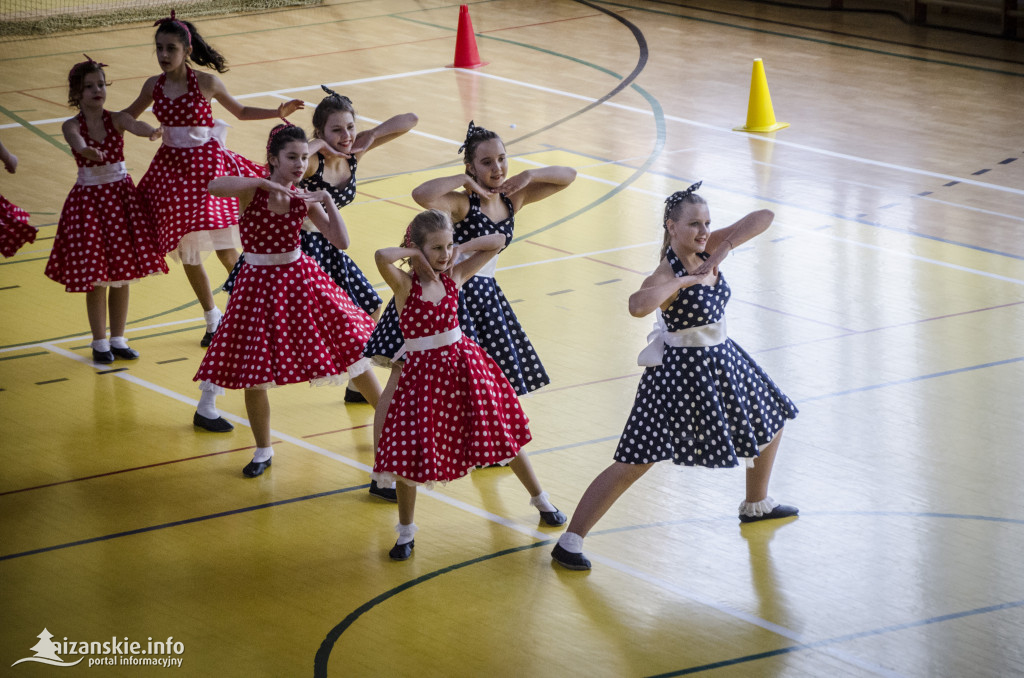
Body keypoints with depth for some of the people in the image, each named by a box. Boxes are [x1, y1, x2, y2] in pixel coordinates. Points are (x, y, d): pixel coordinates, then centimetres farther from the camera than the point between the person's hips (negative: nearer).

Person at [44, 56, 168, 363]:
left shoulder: (117, 119, -2)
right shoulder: (72, 126, -6)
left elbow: (134, 125, -25)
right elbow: (77, 141, -30)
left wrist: (151, 131, -49)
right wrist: (86, 150, -55)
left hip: (122, 195, 2)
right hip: (88, 198, -2)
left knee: (123, 272, 8)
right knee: (95, 276, 1)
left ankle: (118, 339, 21)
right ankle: (99, 342, 15)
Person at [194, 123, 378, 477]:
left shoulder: (304, 200, -2)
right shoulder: (253, 189, -12)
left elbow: (341, 241, -6)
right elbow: (214, 186, -34)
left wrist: (327, 201, -16)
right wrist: (264, 183, -32)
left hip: (300, 279, 3)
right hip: (259, 284, -2)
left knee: (353, 349, 5)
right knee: (253, 374, 2)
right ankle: (263, 450, 22)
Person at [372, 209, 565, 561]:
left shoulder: (454, 276, -1)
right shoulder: (404, 284, -15)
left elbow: (497, 241, 5)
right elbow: (382, 256, -38)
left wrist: (459, 248, -3)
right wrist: (413, 253, -21)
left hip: (464, 363, 4)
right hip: (423, 371, -4)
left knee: (502, 430, 16)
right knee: (411, 449, -4)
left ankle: (539, 498, 36)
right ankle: (406, 531, 14)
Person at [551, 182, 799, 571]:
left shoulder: (706, 249, -6)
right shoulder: (667, 274, -27)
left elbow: (763, 218, -8)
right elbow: (637, 306, -50)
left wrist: (725, 247, -21)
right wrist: (685, 280, -39)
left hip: (720, 361, 9)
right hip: (680, 373, -9)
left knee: (771, 421, 26)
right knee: (634, 464, -9)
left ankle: (756, 504, 51)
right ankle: (570, 541, -3)